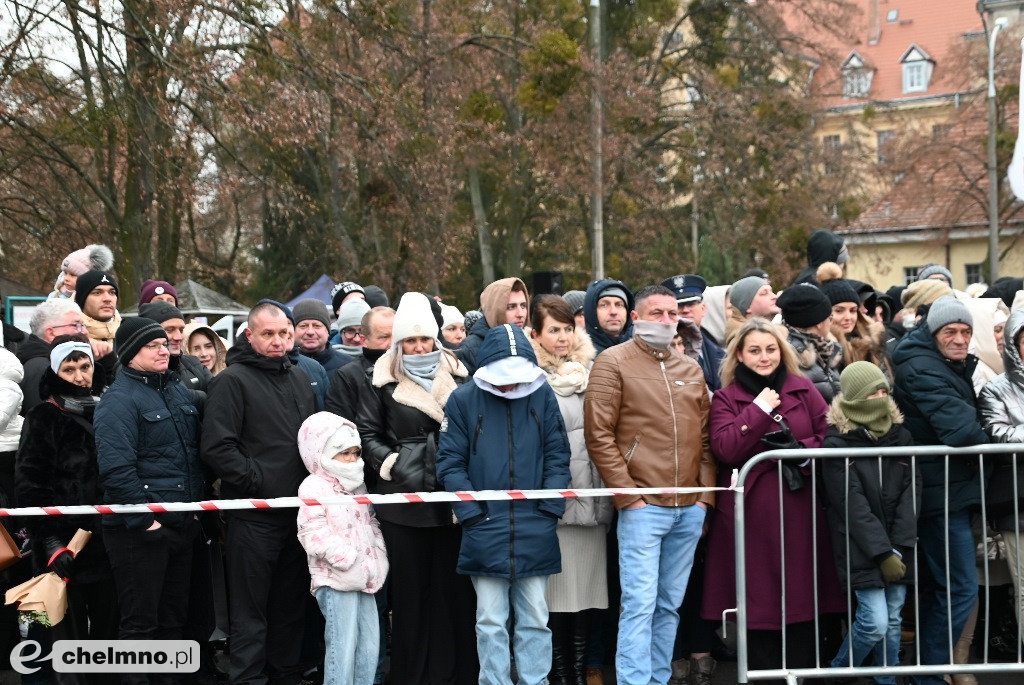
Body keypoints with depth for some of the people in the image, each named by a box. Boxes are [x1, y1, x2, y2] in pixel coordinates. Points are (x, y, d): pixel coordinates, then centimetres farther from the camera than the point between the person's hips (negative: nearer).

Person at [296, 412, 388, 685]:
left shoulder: (357, 485, 17)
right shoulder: (313, 488, -10)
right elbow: (315, 535, -18)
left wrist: (378, 558, 6)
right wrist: (349, 560, -22)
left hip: (364, 577, 8)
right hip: (336, 580, -8)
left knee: (369, 645, 8)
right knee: (343, 646, -10)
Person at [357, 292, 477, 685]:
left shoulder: (456, 376, 9)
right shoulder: (384, 381, 4)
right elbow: (366, 432, 6)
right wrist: (391, 463, -6)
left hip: (452, 498, 1)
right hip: (403, 500, -1)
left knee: (454, 588, 1)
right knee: (410, 590, 3)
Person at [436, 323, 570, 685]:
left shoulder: (543, 395, 2)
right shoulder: (463, 400, -3)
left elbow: (558, 455, 5)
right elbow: (450, 462, -2)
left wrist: (550, 509, -4)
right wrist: (471, 514, -9)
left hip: (535, 529, 1)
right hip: (485, 528, -1)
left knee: (535, 618, 8)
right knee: (491, 621, 6)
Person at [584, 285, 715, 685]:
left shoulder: (691, 371, 16)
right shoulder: (614, 363, -1)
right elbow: (599, 436, -7)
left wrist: (705, 495, 8)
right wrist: (628, 496, -10)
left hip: (690, 510, 6)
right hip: (642, 506, -5)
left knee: (669, 606, 8)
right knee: (640, 604, -10)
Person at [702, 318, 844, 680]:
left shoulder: (803, 389, 10)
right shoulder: (726, 398, 6)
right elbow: (725, 449, -9)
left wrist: (800, 450, -12)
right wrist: (759, 409, -10)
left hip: (800, 510, 1)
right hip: (751, 514, -1)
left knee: (803, 595, 1)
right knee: (758, 599, -1)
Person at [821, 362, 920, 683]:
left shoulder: (901, 436, 7)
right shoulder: (837, 443, -9)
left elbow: (910, 494, 1)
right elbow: (853, 505, -13)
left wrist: (899, 547, -9)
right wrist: (882, 552, -16)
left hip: (897, 550, 5)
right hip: (861, 550, -5)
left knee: (893, 621, 6)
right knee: (874, 621, -10)